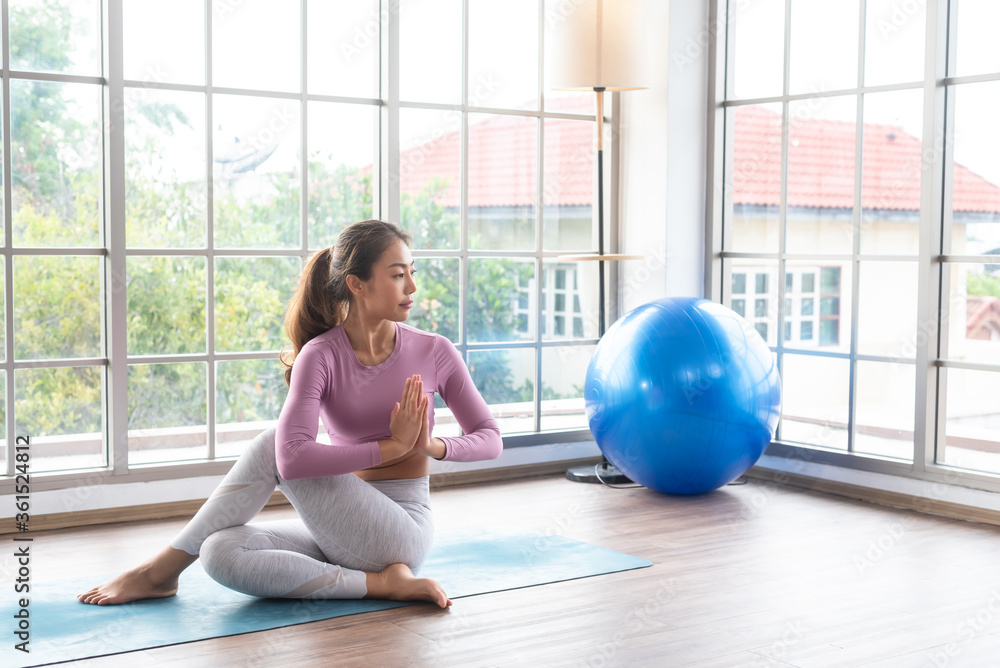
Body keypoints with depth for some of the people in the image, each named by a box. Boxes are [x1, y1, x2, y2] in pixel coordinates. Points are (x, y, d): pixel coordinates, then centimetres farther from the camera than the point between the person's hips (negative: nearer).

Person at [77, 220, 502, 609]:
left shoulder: (434, 352, -4)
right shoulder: (321, 356, -7)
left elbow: (490, 439, 3)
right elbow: (293, 457, -22)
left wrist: (435, 445, -17)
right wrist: (391, 447, -21)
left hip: (401, 533, -2)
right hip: (340, 531, 3)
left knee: (271, 445, -21)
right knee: (221, 553, -22)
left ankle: (161, 570, -9)